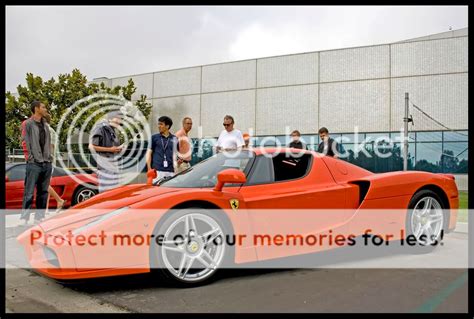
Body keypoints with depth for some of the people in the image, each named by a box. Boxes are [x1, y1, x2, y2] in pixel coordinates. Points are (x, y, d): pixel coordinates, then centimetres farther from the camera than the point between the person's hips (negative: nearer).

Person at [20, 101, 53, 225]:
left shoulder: (45, 125, 18)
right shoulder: (27, 124, -2)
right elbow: (25, 142, -8)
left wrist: (50, 157, 10)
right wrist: (30, 158, -12)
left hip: (47, 163, 7)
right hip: (34, 163, -7)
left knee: (43, 192, 8)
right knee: (29, 193, -9)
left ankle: (39, 217, 15)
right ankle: (24, 218, -7)